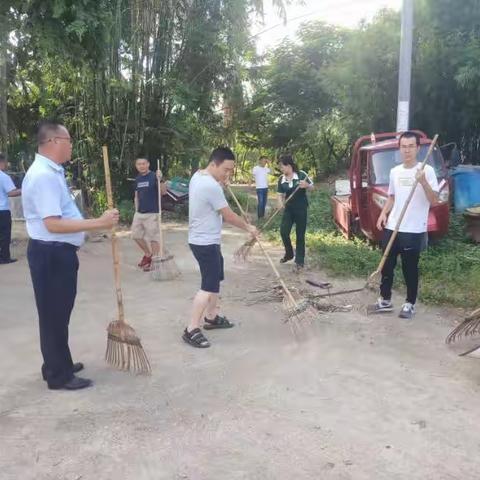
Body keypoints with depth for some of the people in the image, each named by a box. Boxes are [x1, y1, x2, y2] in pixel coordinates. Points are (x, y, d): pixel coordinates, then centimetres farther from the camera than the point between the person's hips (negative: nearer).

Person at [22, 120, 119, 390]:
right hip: (51, 255, -11)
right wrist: (98, 223, -27)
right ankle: (59, 375, 14)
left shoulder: (51, 172, 12)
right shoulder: (44, 175, -22)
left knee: (59, 312, 20)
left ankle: (58, 365, 35)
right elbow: (53, 224, -28)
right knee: (54, 314, 1)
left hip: (58, 252, 11)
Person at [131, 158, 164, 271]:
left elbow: (163, 191, -22)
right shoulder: (137, 179, 11)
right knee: (136, 235, 13)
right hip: (139, 213, 8)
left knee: (153, 237, -1)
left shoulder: (154, 176, -10)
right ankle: (148, 254, 32)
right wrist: (136, 210, 14)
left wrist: (160, 179, -38)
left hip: (152, 213, -7)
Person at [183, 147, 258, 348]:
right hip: (206, 243, -10)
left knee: (214, 280, 20)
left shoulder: (198, 176, 6)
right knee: (208, 286, -8)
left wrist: (222, 183, 8)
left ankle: (211, 317, 33)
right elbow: (229, 216, -17)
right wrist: (248, 227, -3)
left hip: (203, 240, 10)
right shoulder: (211, 186, -24)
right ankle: (191, 330, -4)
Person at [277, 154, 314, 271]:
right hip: (289, 209, 4)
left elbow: (312, 187, -2)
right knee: (283, 231, -4)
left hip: (301, 209, -4)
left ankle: (299, 261, 12)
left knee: (300, 235, 3)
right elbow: (280, 194, 4)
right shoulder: (281, 179, -1)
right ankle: (289, 254, 22)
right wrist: (280, 204, -17)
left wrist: (306, 185, -25)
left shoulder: (301, 174, -12)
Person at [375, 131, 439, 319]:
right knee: (387, 265, 12)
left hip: (414, 231, -5)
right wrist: (383, 213, 3)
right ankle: (385, 300, 26)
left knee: (410, 269, 4)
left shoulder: (427, 170, -8)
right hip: (392, 228, 5)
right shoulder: (394, 171, 8)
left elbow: (434, 200, -15)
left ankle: (410, 304, 19)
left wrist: (423, 181, -29)